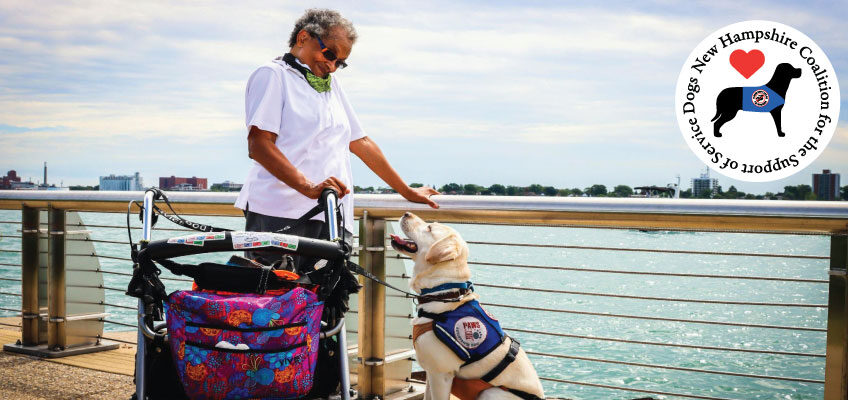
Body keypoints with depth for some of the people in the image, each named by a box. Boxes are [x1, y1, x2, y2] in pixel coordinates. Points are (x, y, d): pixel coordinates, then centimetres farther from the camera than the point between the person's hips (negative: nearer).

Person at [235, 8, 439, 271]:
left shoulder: (333, 85, 27)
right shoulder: (272, 75, 3)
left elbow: (361, 143, 30)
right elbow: (258, 146, -10)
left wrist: (407, 192, 30)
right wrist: (309, 187, -21)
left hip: (333, 219, 6)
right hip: (280, 214, -6)